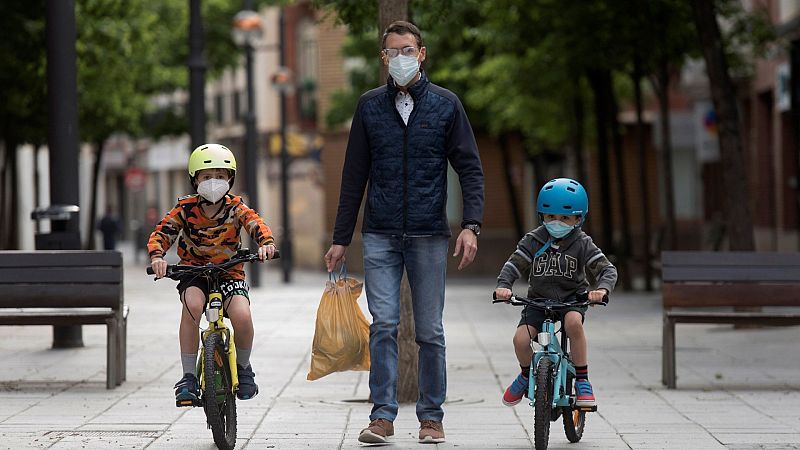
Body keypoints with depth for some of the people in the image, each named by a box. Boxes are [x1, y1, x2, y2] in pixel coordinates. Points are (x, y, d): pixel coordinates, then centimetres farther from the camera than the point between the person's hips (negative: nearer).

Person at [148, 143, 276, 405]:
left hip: (230, 273, 0)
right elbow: (161, 233, -11)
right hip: (194, 272, 0)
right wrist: (157, 256, -33)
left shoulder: (235, 207, -5)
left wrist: (266, 243, -43)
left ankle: (243, 367, 6)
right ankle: (188, 376, -22)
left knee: (242, 315, -27)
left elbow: (256, 224, -21)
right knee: (192, 304, -34)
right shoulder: (186, 208, -5)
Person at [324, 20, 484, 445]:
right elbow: (354, 175, 12)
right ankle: (382, 415, -4)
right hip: (380, 235, 1)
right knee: (383, 325, -8)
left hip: (429, 235, -1)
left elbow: (470, 168, 4)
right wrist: (341, 239, 10)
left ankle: (431, 417, 13)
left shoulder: (445, 104, 4)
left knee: (429, 331, 4)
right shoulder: (370, 106, 8)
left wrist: (470, 225, -10)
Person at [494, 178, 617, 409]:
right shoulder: (533, 241, -3)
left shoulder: (582, 244, -6)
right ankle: (527, 375, 15)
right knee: (521, 339, -22)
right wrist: (503, 285, -29)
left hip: (572, 298, -1)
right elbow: (513, 265, -8)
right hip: (539, 299, 1)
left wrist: (602, 288, -35)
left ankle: (582, 381, -19)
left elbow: (607, 269, -13)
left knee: (573, 322, -36)